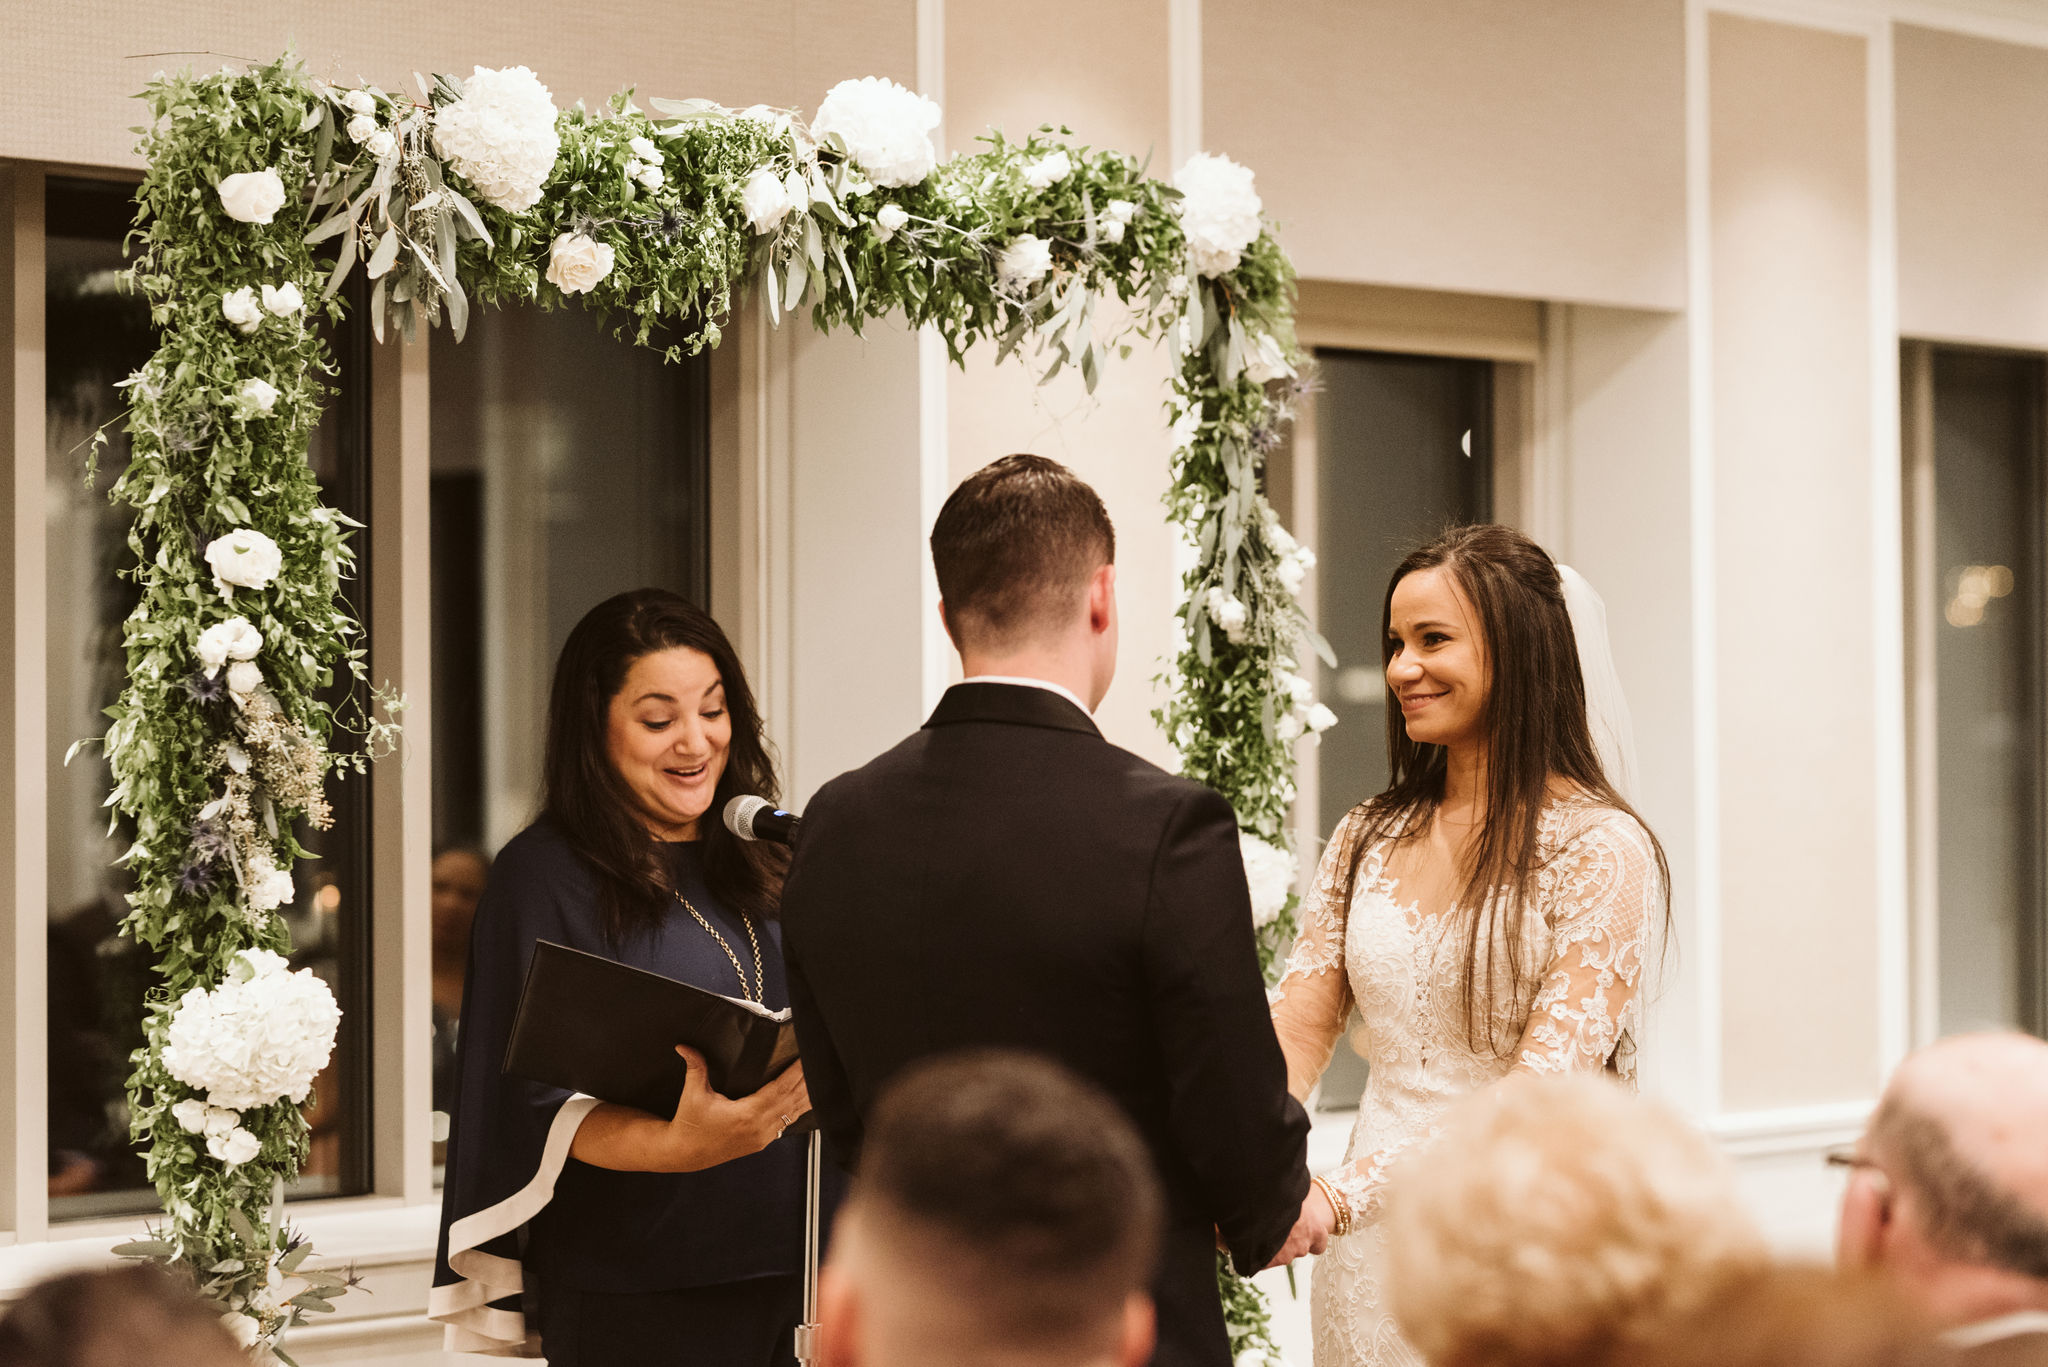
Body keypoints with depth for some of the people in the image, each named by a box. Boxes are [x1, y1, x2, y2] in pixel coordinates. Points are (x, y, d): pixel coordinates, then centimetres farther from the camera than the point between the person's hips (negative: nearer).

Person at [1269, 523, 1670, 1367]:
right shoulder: (1369, 838, 8)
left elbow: (1545, 1086, -18)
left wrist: (1339, 1197, -27)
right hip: (1372, 1255, 5)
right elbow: (1295, 1027, 2)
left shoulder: (1601, 849, -10)